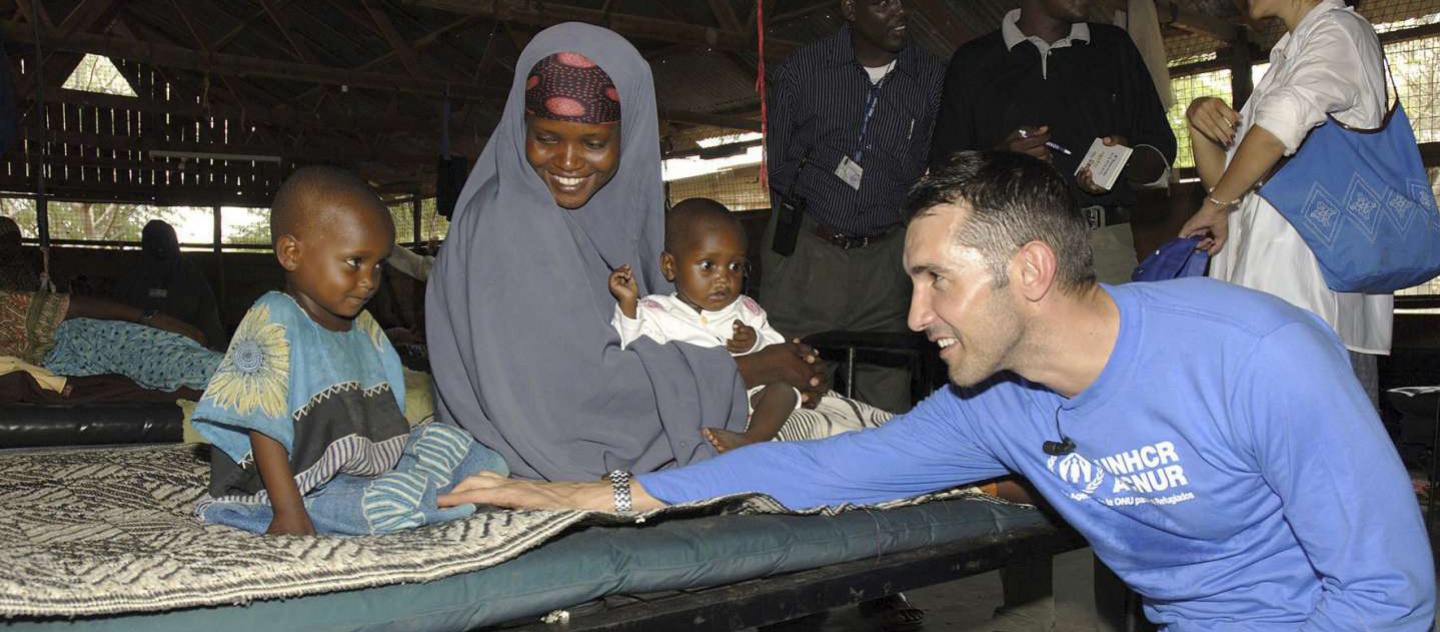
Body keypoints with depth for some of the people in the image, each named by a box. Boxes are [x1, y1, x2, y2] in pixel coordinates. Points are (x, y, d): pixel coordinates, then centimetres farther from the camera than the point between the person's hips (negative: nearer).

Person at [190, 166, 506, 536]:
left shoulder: (363, 326, 13)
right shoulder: (274, 323, -13)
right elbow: (263, 427, -19)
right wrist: (288, 512, -23)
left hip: (373, 471, 8)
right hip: (306, 491, -8)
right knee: (392, 503, -29)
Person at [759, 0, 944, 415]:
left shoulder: (932, 78, 5)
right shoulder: (802, 70, 2)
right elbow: (775, 166, 8)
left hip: (885, 258, 1)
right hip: (804, 254, -1)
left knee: (888, 406, 0)